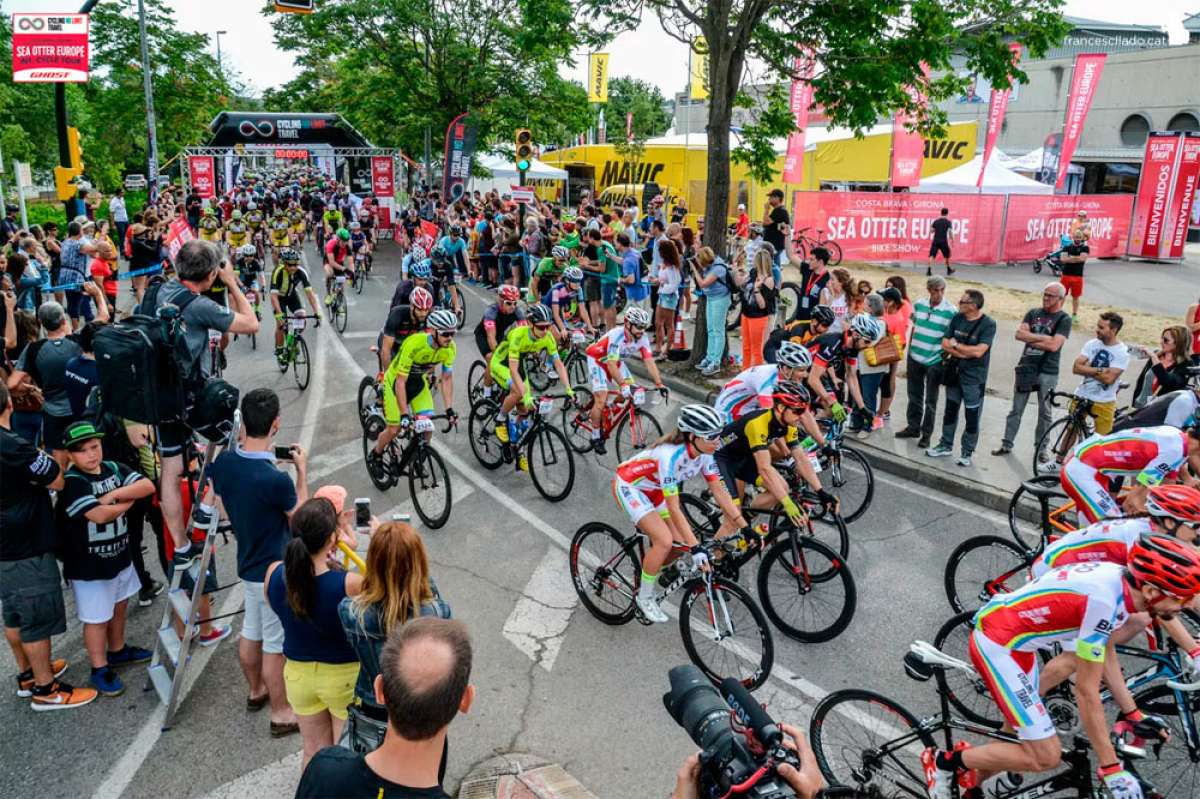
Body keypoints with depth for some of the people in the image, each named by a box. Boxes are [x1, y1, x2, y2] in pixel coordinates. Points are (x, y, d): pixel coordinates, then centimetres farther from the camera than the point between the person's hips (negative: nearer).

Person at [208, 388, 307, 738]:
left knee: (251, 633, 25)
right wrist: (302, 471, -7)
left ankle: (256, 691, 45)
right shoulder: (276, 480, -32)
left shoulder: (222, 463, -10)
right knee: (275, 645, 8)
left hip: (248, 562, 7)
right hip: (275, 571, -7)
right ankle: (281, 714, 25)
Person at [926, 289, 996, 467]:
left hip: (974, 377, -6)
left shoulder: (988, 324, -15)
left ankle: (967, 453, 14)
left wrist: (955, 345, -11)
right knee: (950, 410, 16)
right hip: (954, 372, 6)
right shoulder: (957, 318, 2)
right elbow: (945, 344, -1)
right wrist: (965, 353, -15)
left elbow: (978, 351, -23)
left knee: (972, 416, 2)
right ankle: (946, 446, 29)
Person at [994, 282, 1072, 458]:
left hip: (1048, 372, -3)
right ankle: (1006, 444, 18)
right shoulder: (1033, 313, 8)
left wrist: (1030, 339, -8)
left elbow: (1054, 345, -16)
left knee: (1045, 413, 7)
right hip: (1025, 368, 3)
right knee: (1016, 410, 10)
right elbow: (1019, 334, -4)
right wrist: (1042, 337, -12)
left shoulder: (1064, 320, -4)